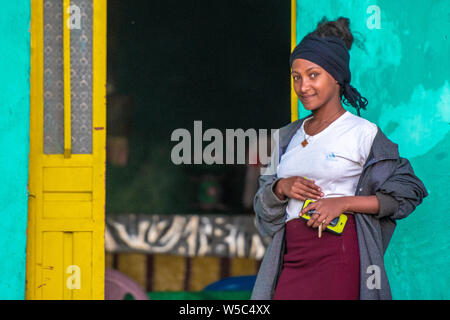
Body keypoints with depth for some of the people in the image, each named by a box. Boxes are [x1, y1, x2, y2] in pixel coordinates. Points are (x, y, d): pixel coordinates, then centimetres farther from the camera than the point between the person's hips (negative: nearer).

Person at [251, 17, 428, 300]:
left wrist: (343, 203, -11)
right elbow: (264, 204, 20)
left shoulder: (363, 133, -1)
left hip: (338, 254, -5)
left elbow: (408, 193, -2)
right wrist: (282, 187, -3)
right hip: (290, 258, 5)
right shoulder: (288, 137, 16)